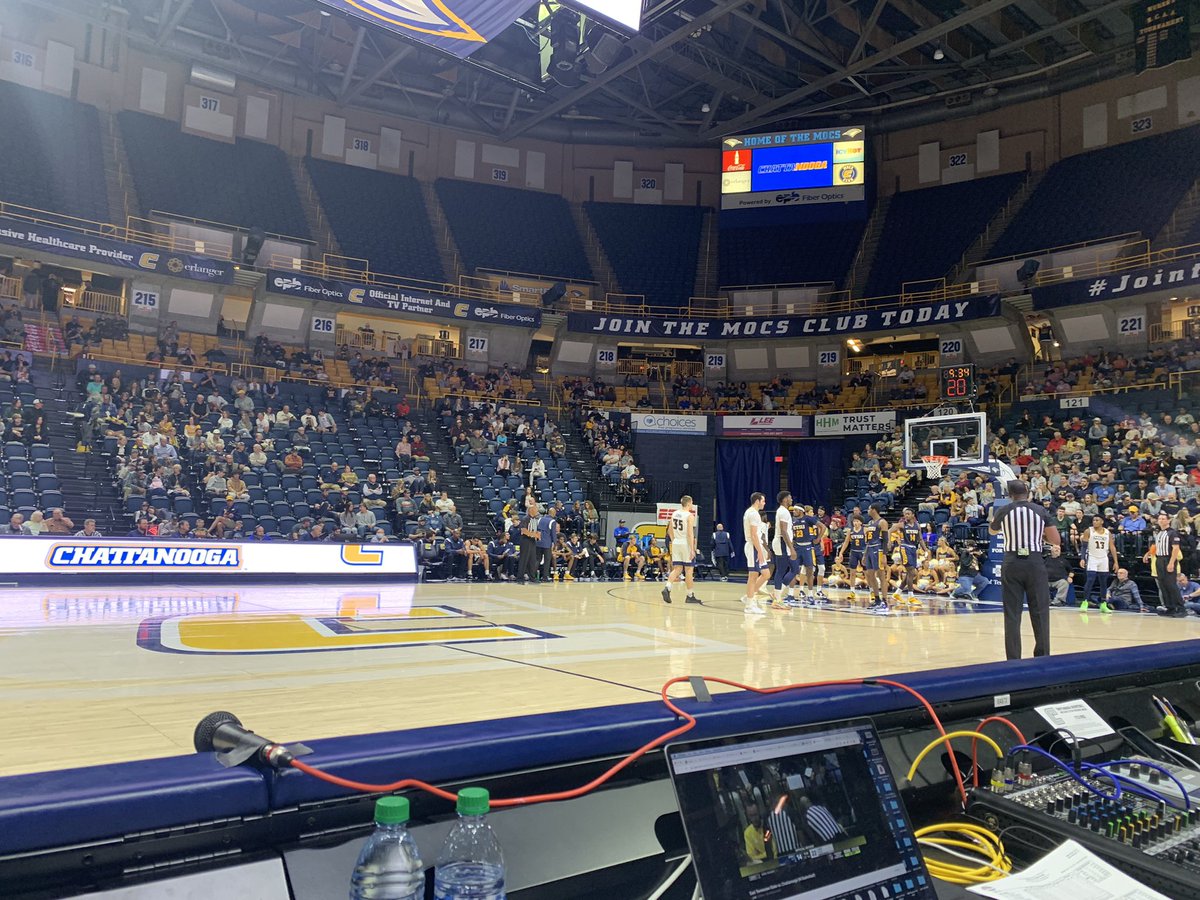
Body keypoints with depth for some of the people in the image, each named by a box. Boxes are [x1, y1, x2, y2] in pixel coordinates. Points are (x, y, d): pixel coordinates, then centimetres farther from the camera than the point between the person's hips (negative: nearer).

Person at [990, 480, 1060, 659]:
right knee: (1039, 612, 10)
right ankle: (1043, 657, 15)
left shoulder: (1004, 511, 1)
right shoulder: (1040, 511, 0)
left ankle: (1014, 659, 5)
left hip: (1012, 563, 0)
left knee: (1012, 614, 5)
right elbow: (1056, 541, 2)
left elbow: (992, 531, 21)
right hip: (1034, 562, 0)